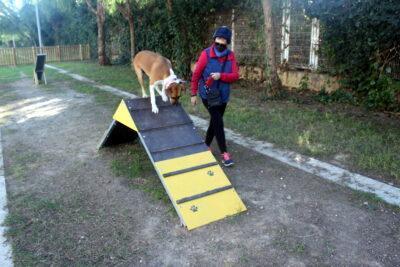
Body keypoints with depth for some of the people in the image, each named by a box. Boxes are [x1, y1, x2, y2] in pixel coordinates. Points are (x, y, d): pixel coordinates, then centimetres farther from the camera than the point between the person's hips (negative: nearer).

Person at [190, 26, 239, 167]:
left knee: (215, 121, 15)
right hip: (208, 95, -4)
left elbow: (235, 75, -7)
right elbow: (196, 74, -8)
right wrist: (193, 94, -7)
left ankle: (206, 145, 35)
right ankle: (224, 153, -2)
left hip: (223, 96, 5)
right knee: (218, 122, -10)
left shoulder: (230, 55, -2)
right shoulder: (206, 54, -12)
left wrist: (221, 76, -24)